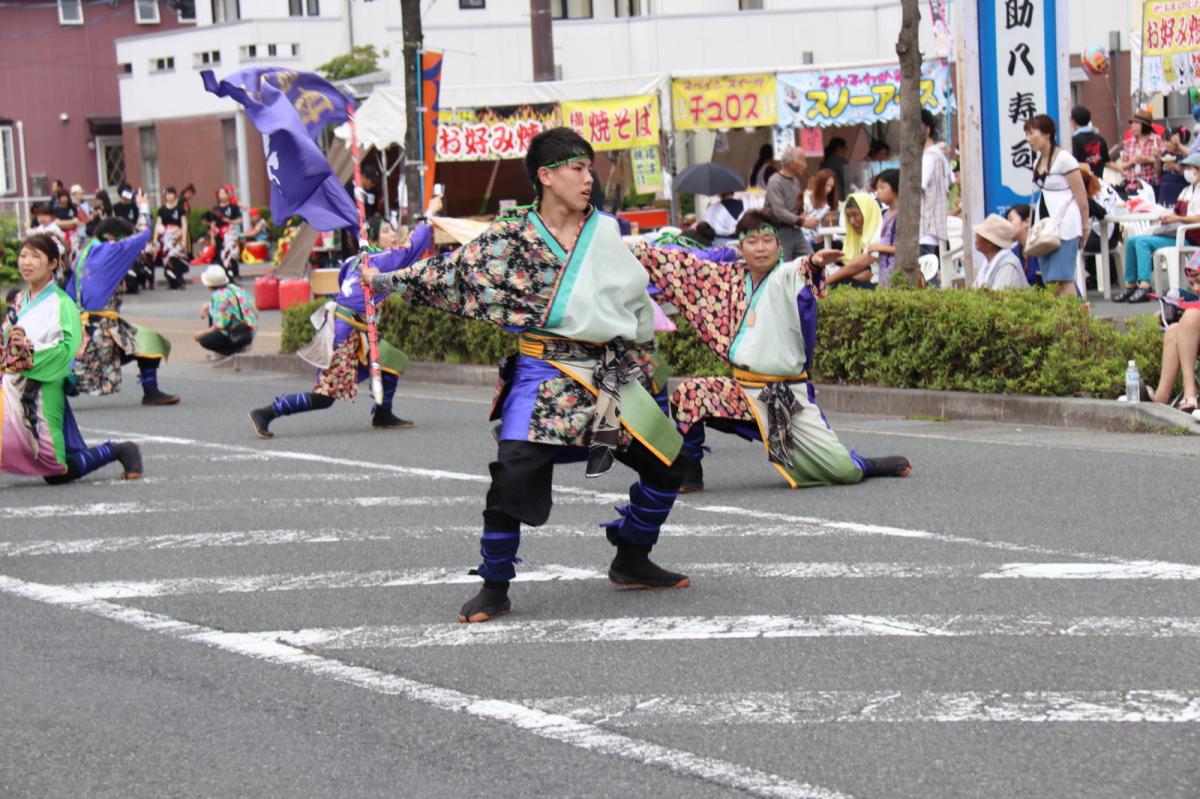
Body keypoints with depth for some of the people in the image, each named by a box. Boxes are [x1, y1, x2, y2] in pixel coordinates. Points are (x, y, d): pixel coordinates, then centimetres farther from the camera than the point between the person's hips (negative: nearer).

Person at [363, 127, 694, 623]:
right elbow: (452, 270, 1)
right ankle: (494, 588, -3)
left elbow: (634, 302, 12)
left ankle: (631, 562, 28)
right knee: (514, 475, -20)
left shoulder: (606, 231, 6)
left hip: (611, 372, 5)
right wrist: (387, 281, -1)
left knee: (667, 463, 8)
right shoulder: (512, 236, -4)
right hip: (545, 373, -5)